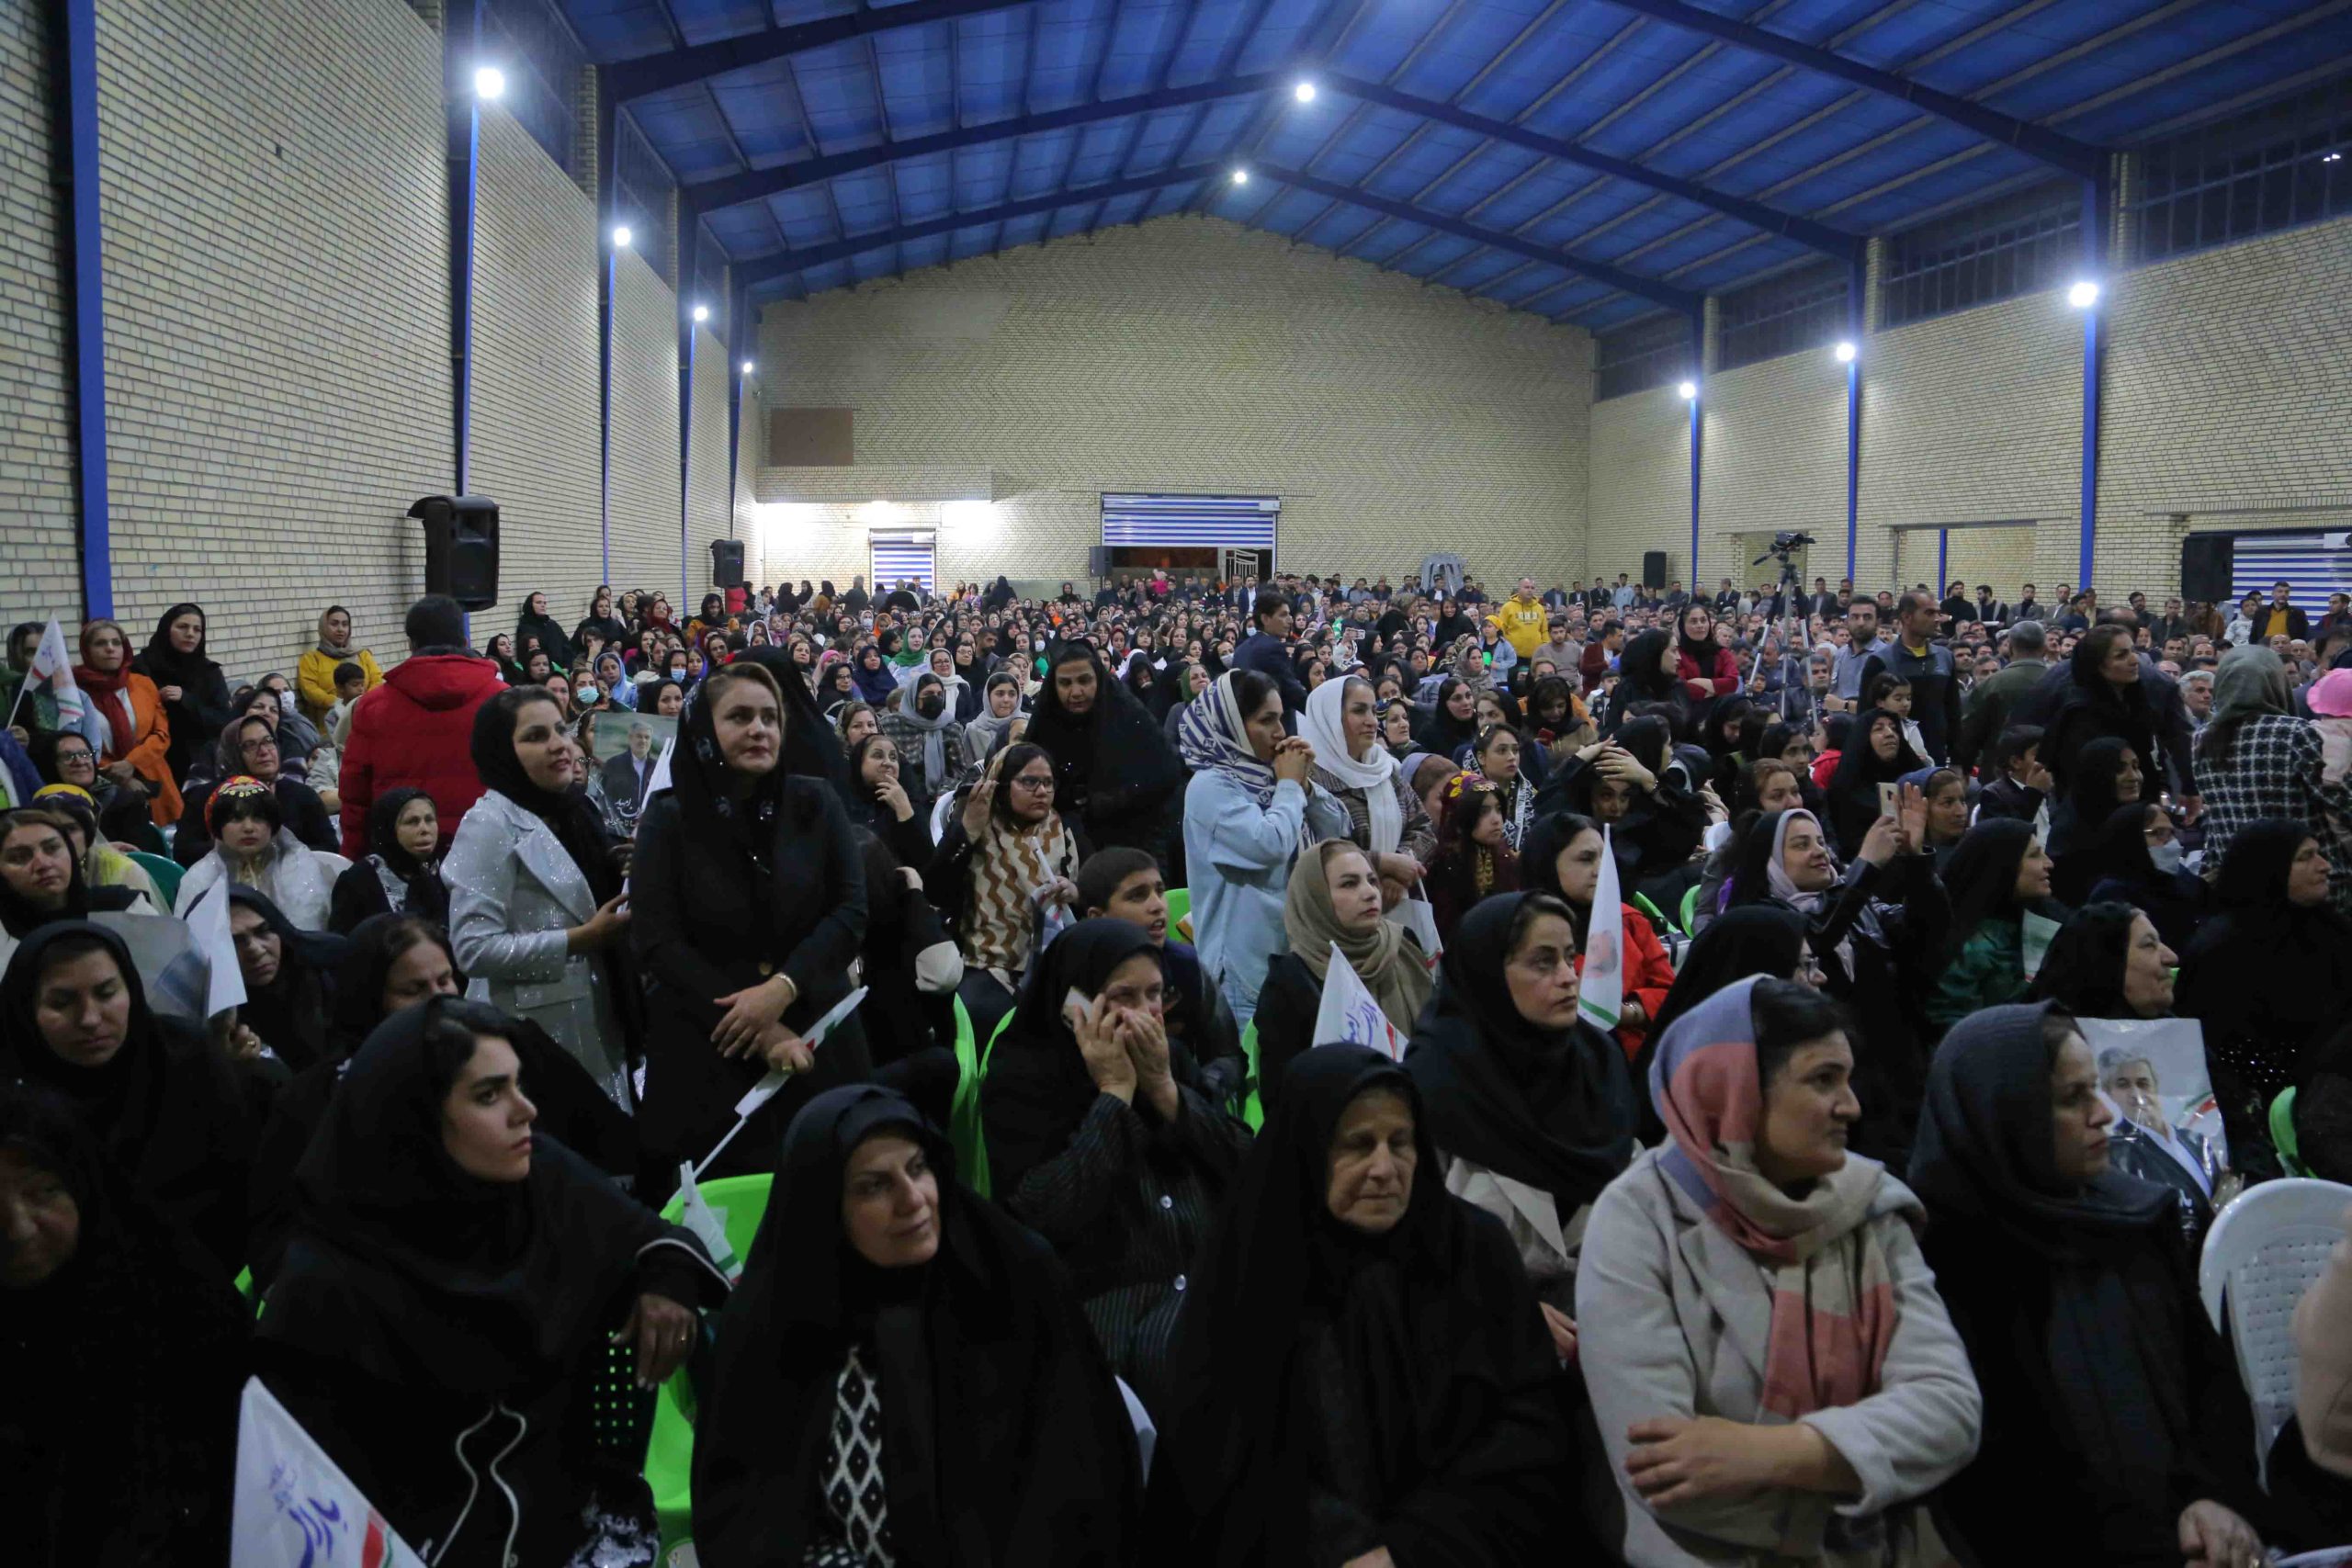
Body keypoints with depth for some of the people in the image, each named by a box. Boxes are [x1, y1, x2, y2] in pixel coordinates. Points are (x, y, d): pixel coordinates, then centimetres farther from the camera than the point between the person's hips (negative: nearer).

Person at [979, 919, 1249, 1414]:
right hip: (1106, 1300, -5)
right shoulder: (1020, 1080, 1)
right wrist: (1115, 1092, -10)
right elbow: (1051, 1215, -14)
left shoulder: (1172, 1061, 15)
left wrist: (1165, 1088, -4)